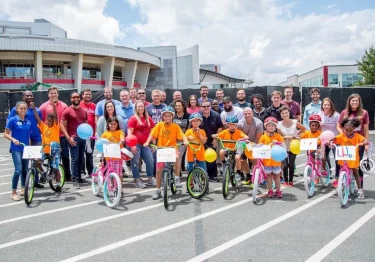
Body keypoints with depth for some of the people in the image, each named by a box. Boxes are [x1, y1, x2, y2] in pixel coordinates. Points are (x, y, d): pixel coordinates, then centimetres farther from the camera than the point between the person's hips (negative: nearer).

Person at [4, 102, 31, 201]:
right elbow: (6, 134, -4)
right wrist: (13, 139, -22)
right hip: (16, 149, -5)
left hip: (25, 149, 5)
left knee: (25, 170, 11)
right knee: (18, 170, -14)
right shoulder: (12, 120, -6)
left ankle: (23, 189, 28)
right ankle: (14, 193, -3)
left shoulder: (28, 122, 7)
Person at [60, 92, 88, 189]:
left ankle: (79, 177, 22)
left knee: (81, 159, 11)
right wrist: (68, 138, -14)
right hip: (73, 138, -5)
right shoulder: (67, 111, -4)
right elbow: (62, 125, -6)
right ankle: (75, 180, 0)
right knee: (75, 159, -6)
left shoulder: (83, 111, 12)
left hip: (83, 138, 5)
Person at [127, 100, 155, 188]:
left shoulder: (148, 118, 10)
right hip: (135, 144, -5)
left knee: (150, 161, 2)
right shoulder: (133, 118, -5)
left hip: (145, 144, 5)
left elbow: (152, 131, 16)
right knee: (135, 162, -2)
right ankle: (137, 181, 7)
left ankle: (150, 179, 15)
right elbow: (129, 133, -10)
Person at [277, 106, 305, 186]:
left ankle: (291, 181, 19)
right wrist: (287, 137, -20)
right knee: (285, 165, -5)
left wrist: (296, 134, -4)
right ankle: (285, 181, 14)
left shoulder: (295, 122, -11)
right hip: (284, 147, 0)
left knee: (291, 164, 3)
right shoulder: (279, 124, -11)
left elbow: (303, 128, 5)